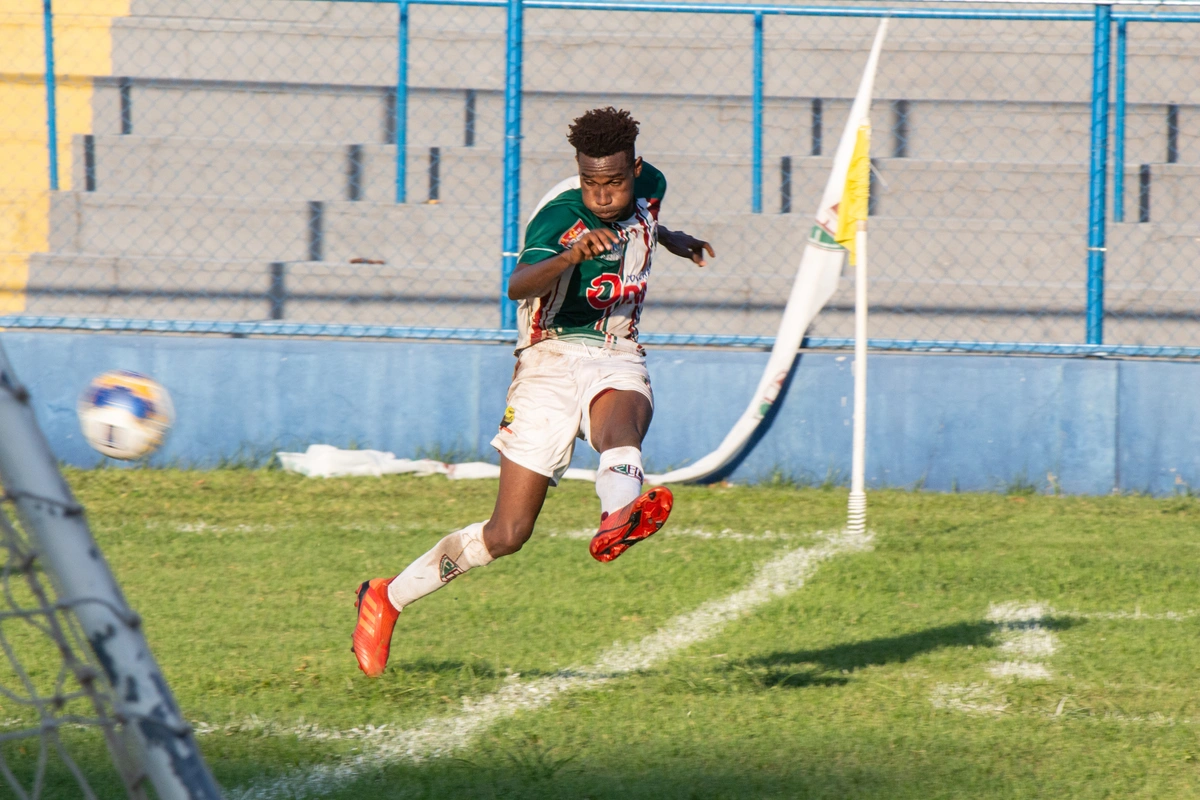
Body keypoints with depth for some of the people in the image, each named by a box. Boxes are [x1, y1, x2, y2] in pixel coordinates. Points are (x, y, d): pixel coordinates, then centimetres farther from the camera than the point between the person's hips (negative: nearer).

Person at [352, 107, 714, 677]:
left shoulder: (648, 187, 4)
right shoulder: (561, 215, -16)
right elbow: (518, 285, -36)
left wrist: (671, 239, 47)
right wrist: (572, 255, -53)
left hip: (618, 362, 4)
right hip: (553, 358, -4)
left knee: (621, 422, -36)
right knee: (509, 533, -7)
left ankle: (620, 516, -72)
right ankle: (385, 599, 12)